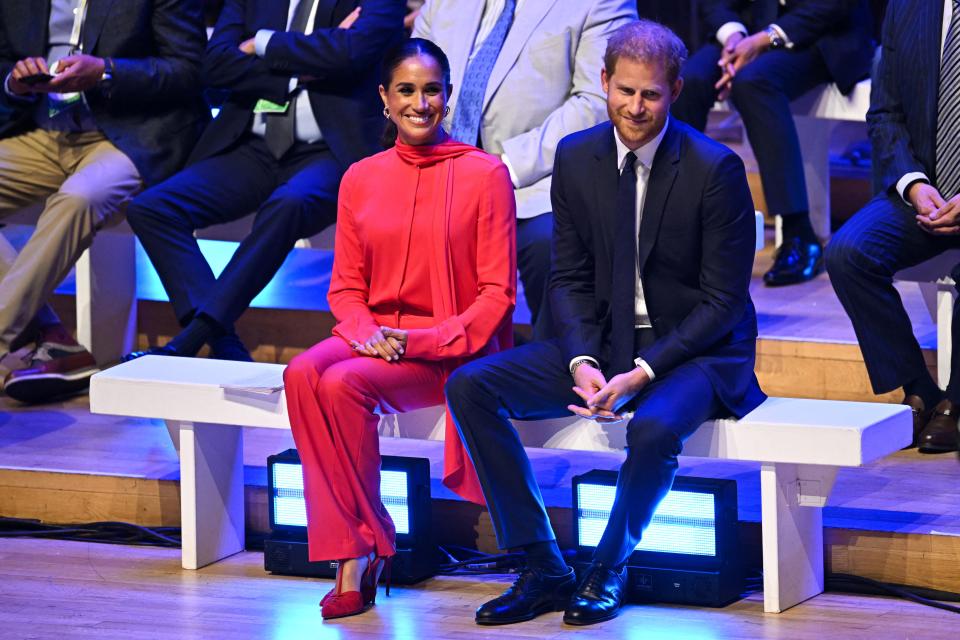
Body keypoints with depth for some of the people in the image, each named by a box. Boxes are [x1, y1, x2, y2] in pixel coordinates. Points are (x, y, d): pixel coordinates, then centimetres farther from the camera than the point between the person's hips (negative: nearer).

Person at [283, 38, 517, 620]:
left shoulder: (485, 175, -2)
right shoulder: (361, 179, 11)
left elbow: (497, 294, -4)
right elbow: (346, 287, 14)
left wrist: (420, 340, -16)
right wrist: (366, 332, -9)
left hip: (451, 350, -4)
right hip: (374, 337, 4)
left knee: (343, 385, -30)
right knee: (303, 374, -28)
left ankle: (363, 546, -15)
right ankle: (355, 550, -25)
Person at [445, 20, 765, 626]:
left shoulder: (715, 168, -14)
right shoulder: (577, 157, 1)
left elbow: (723, 300, -12)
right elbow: (570, 277, 5)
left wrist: (642, 372, -22)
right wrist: (583, 363, -14)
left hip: (693, 351, -5)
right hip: (603, 342, 5)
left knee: (654, 427, -38)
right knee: (469, 386, -12)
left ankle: (608, 570, -10)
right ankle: (544, 569, -11)